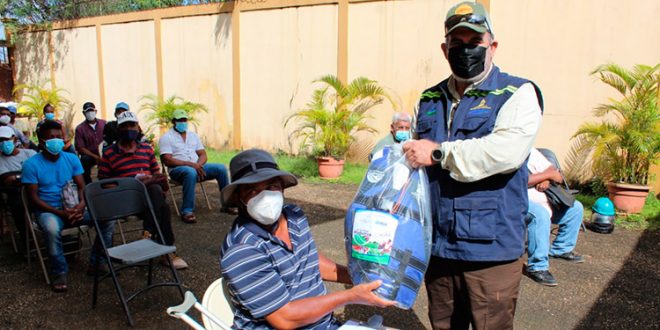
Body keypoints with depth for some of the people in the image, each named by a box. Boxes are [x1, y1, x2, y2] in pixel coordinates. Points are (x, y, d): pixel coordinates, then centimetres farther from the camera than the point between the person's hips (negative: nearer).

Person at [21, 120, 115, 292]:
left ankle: (96, 263, -4)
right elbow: (33, 198, -9)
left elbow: (82, 187, 3)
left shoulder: (72, 159, 4)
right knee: (52, 228, -39)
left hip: (74, 208, 4)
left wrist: (82, 204, -20)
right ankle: (60, 273, -16)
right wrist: (59, 212, -21)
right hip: (48, 210, -4)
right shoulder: (31, 164, -7)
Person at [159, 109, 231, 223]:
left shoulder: (193, 135, 17)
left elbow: (203, 154, 13)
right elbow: (167, 160, -12)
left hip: (197, 167, 6)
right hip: (178, 169, -5)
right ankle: (187, 211, -37)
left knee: (221, 168, -15)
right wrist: (190, 164, -22)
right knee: (191, 172, -40)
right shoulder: (166, 137, -1)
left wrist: (198, 164, -12)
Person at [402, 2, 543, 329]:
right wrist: (402, 138, 0)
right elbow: (416, 155, 23)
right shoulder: (430, 100, 12)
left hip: (491, 249, -5)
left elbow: (508, 151, -24)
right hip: (437, 245, 6)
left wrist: (439, 153, -19)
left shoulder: (516, 93, -6)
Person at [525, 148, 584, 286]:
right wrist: (548, 175, -16)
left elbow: (551, 169, 10)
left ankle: (561, 249, 22)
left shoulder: (531, 151, 11)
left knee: (575, 208, 8)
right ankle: (537, 267, -28)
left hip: (541, 200, 9)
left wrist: (546, 179, -13)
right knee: (540, 214, -37)